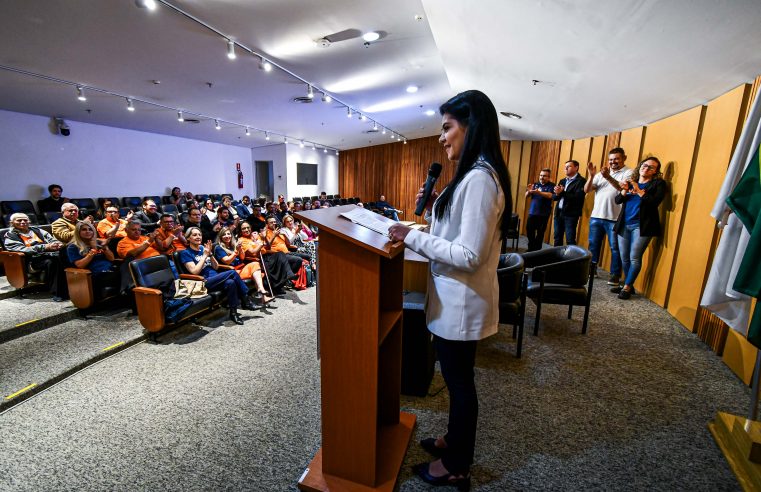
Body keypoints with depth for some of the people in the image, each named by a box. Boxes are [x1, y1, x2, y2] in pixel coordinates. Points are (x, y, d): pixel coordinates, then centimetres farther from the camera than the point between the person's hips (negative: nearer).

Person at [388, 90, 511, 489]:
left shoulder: (480, 178, -22)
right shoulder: (474, 175, 10)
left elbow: (468, 255, -27)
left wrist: (412, 237, -21)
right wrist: (432, 210, 3)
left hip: (462, 302, -10)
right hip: (456, 298, 10)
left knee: (460, 383, 10)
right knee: (457, 379, 24)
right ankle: (455, 441, 46)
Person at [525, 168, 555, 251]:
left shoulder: (551, 186, -2)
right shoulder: (536, 184, 11)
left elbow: (550, 195, -21)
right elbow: (526, 196, 7)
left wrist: (538, 192, -36)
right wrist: (529, 191, -16)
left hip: (544, 214, -4)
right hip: (532, 212, 4)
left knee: (540, 233, 2)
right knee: (529, 230, 4)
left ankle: (537, 249, 13)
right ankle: (531, 248, 20)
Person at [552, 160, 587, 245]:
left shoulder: (581, 181, -5)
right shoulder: (562, 181, 17)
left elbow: (578, 197, -19)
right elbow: (553, 197, 11)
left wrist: (562, 192, -20)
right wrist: (557, 194, -11)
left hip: (571, 214, -7)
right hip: (559, 213, 7)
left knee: (570, 240, -6)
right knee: (557, 238, 12)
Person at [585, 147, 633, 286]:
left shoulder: (629, 173, 0)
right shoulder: (601, 173, 14)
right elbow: (586, 190, 7)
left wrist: (608, 177, -32)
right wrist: (591, 176, -10)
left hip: (614, 218, -4)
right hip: (596, 216, 5)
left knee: (615, 248, 3)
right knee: (593, 245, 12)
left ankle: (615, 275, 11)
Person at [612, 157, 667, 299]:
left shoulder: (658, 183, 1)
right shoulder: (631, 181, 13)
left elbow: (655, 202, -15)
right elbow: (617, 200, 5)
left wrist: (638, 190, -17)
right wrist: (625, 190, -13)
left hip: (641, 226, -5)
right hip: (624, 225, 5)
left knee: (634, 258, -6)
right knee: (624, 258, 9)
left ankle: (627, 287, 5)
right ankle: (628, 285, 22)